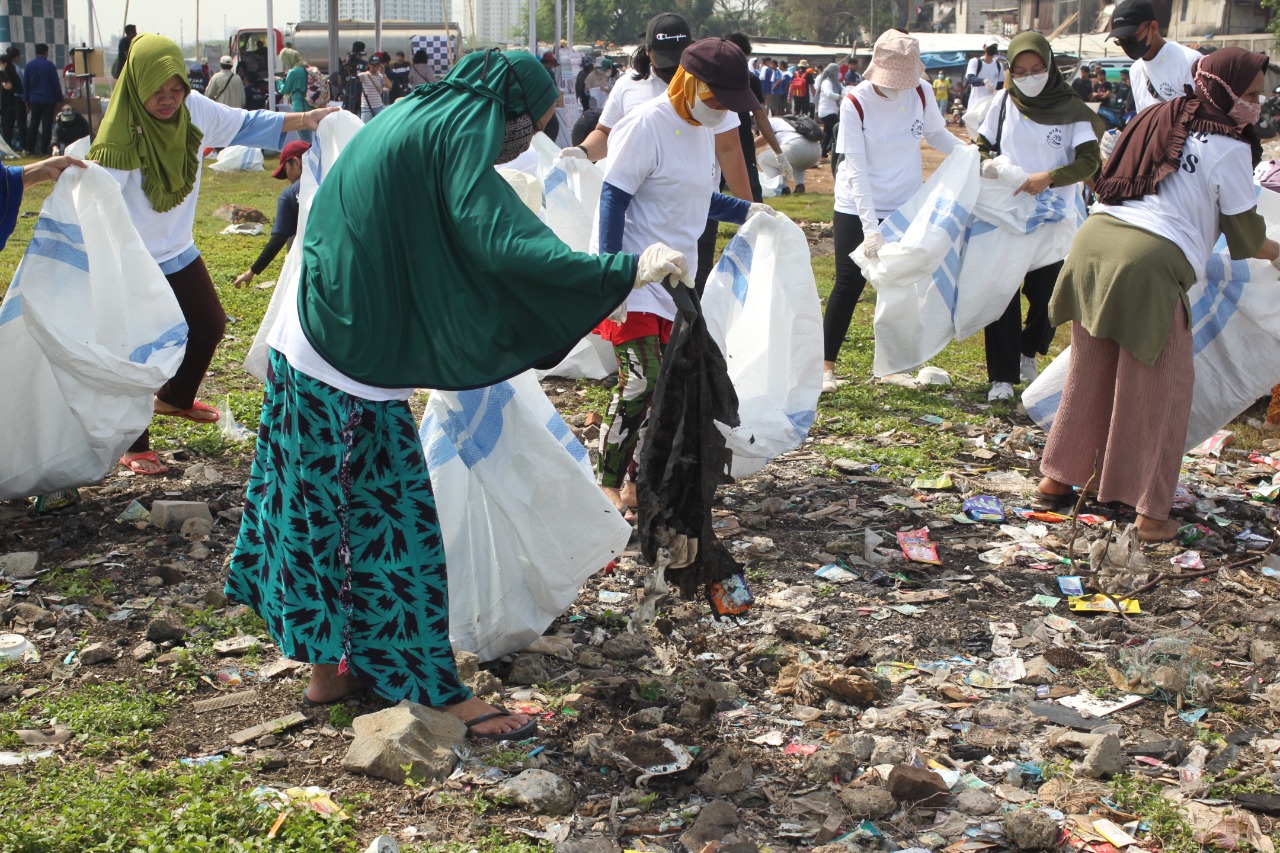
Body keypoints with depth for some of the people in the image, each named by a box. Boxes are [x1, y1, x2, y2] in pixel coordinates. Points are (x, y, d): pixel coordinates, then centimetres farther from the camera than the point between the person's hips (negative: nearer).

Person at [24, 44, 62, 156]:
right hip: (48, 99, -4)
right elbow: (56, 84, -8)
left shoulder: (29, 65, 4)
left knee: (33, 124, 12)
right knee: (47, 125, 0)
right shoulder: (50, 65, -9)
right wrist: (59, 99, -2)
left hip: (34, 100, 4)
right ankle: (44, 149, -3)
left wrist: (26, 100, 15)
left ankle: (30, 148, 11)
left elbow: (25, 84, 8)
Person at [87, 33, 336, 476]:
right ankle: (133, 446, 18)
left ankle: (175, 398, 47)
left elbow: (244, 125, 3)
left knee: (209, 325, 20)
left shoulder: (192, 108, -9)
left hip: (178, 250, 7)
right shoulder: (121, 136, -26)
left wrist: (305, 119, -2)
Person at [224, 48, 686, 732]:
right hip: (352, 369, -9)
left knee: (326, 514, 16)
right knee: (392, 522, -1)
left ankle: (329, 665, 28)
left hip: (309, 349, 9)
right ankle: (433, 693, 10)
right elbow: (499, 241, -28)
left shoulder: (411, 119, 14)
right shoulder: (457, 135, -14)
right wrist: (625, 270, -26)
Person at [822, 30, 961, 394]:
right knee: (849, 284, -5)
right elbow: (856, 171, -21)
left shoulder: (921, 92, -6)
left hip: (906, 207, 4)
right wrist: (870, 228, -28)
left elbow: (937, 135, 10)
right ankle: (826, 365, 5)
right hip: (858, 210, -4)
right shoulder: (855, 103, -18)